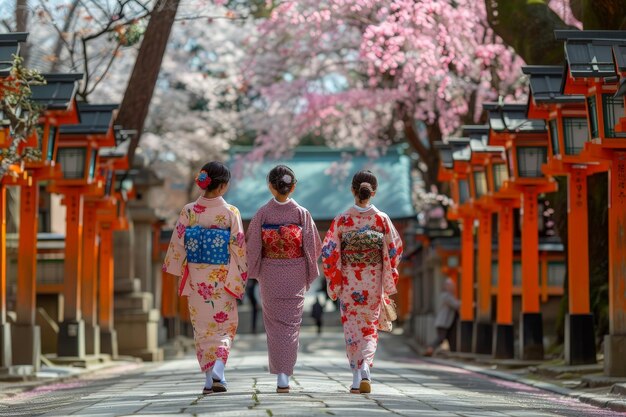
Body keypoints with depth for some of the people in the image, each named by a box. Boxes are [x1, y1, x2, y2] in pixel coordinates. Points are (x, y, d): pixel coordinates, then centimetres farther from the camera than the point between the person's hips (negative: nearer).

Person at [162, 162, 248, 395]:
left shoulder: (189, 211, -3)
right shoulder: (230, 213, -8)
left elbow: (178, 244, -1)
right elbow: (238, 248, -6)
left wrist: (175, 272, 10)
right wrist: (241, 279, 2)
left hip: (196, 278, 2)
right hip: (222, 278, -2)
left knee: (202, 327, 11)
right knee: (224, 325, 9)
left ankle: (210, 379, 11)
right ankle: (217, 370, -12)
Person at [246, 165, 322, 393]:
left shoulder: (262, 214, -6)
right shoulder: (302, 214, -5)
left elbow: (253, 246, -3)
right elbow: (313, 246, -1)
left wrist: (254, 272, 11)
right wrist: (310, 275, 12)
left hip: (270, 274, 0)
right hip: (295, 275, 0)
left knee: (274, 323, 10)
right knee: (291, 323, 6)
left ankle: (280, 373, 4)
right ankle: (285, 376, 0)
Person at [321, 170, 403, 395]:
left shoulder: (342, 220, -7)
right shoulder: (382, 219, -6)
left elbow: (329, 252, -7)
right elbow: (394, 250, -2)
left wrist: (334, 283, 3)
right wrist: (388, 283, 9)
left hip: (348, 283, 0)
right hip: (373, 283, 0)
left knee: (352, 326, 10)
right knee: (370, 326, 11)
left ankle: (356, 377, 8)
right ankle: (365, 368, -10)